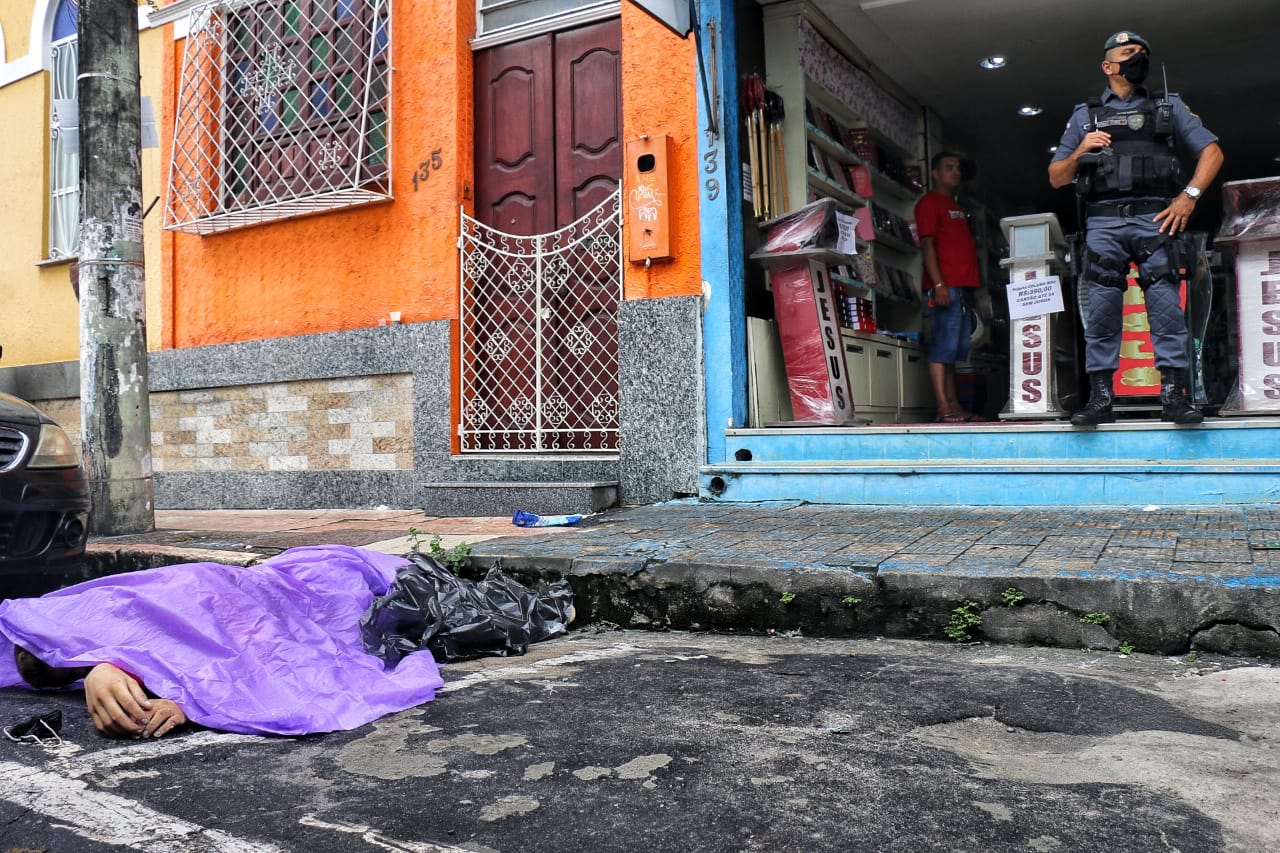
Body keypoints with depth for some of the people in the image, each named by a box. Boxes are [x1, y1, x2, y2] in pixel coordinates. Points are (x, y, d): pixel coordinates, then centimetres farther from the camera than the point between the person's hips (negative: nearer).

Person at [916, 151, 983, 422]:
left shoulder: (956, 206, 26)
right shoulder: (930, 202, -2)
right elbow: (927, 244, -11)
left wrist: (972, 286, 18)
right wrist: (938, 284, -21)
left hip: (963, 286, 9)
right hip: (945, 286, -9)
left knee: (955, 349, 9)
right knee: (943, 347, -11)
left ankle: (955, 406, 11)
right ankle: (944, 409, -13)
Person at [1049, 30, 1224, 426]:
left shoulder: (1168, 107, 19)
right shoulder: (1085, 116, 19)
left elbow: (1212, 152, 13)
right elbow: (1056, 178, 16)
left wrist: (1189, 195, -2)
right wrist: (1079, 152, -3)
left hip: (1155, 219, 0)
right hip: (1103, 222, 0)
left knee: (1166, 307, -8)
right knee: (1101, 311, -5)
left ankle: (1174, 397, -8)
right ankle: (1100, 400, -3)